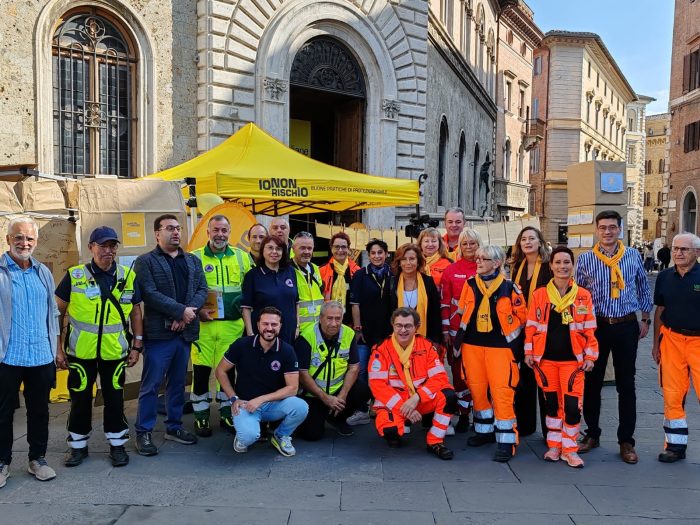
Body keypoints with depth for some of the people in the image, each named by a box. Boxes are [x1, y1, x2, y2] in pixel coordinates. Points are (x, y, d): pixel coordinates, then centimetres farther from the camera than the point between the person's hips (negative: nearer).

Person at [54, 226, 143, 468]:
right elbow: (58, 312, 1)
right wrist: (58, 348, -1)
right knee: (80, 398, 10)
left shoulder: (128, 276, 1)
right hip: (81, 351, -1)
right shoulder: (74, 276, -4)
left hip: (115, 351, 1)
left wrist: (137, 346, 4)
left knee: (114, 398, 9)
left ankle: (117, 444, 23)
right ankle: (78, 445, 26)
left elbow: (136, 312, 8)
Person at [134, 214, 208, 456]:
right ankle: (143, 432, 10)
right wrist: (181, 310, -17)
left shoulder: (193, 261, 14)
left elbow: (202, 290, 5)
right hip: (158, 332, -5)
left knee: (178, 382, 14)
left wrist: (187, 314, -12)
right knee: (151, 385, -1)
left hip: (185, 332, 5)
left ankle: (174, 427, 25)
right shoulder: (145, 261, -2)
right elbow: (149, 294, -14)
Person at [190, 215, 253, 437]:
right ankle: (201, 417, 17)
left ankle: (227, 414, 25)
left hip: (232, 325, 2)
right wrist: (197, 310, -11)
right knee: (201, 370, 2)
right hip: (203, 324, -2)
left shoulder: (242, 257, 9)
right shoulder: (194, 258, 2)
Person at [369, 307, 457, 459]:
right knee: (389, 428, -33)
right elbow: (378, 385, -14)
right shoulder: (381, 350, -9)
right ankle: (394, 434, 7)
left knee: (448, 396, -24)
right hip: (393, 403, -2)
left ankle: (435, 442, -6)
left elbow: (439, 377, -10)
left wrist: (416, 398, -24)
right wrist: (404, 408, -22)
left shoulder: (426, 346, -2)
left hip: (422, 401, 3)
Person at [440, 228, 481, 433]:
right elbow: (444, 302, 3)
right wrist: (445, 330, 0)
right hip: (457, 330, 1)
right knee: (460, 371, 5)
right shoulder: (451, 270, 4)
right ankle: (463, 415, 17)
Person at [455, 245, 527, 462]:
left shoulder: (509, 287, -6)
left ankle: (506, 439, 1)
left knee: (502, 391, -8)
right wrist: (460, 336, 12)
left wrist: (509, 335, 1)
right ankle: (485, 430, 28)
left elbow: (521, 315, 2)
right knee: (477, 389, 10)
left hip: (500, 346, -4)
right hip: (472, 344, 4)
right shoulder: (470, 284, 5)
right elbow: (461, 312, 14)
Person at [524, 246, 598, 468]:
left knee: (572, 405, -4)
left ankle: (569, 449, 13)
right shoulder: (539, 294, 2)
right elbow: (531, 326, 4)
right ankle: (554, 445, 26)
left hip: (573, 359, -1)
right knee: (551, 402, 11)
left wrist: (590, 356, -1)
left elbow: (590, 328, 3)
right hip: (545, 358, 1)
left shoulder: (583, 295, 2)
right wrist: (529, 352, 0)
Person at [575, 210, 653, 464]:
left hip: (627, 326, 0)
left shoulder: (633, 256, 3)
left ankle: (626, 441, 16)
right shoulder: (585, 259, -1)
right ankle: (592, 435, 23)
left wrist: (645, 320, 12)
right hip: (596, 326, 0)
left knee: (626, 385, 6)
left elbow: (643, 288, 13)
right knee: (592, 382, 7)